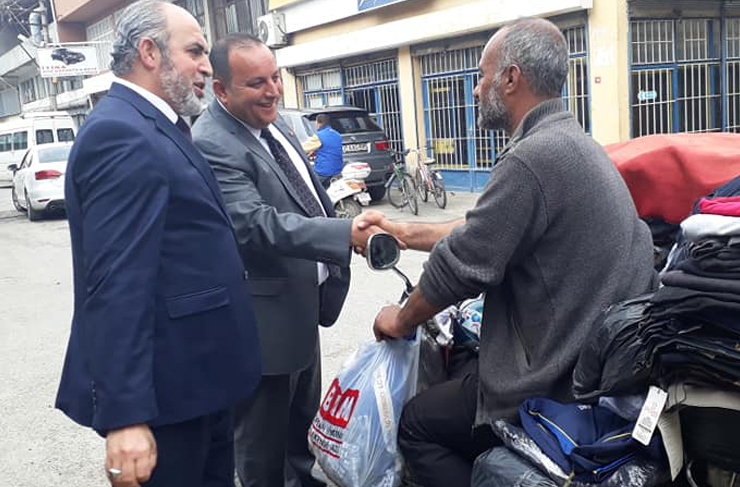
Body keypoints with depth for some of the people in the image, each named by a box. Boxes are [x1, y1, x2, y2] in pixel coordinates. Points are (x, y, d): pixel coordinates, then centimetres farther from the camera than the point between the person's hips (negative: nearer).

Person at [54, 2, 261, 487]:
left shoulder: (157, 128, 12)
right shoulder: (121, 134, -20)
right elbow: (116, 286, -26)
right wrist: (125, 415, -27)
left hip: (199, 373, 10)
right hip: (165, 385, -10)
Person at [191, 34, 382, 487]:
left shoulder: (271, 121, 7)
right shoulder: (213, 145, -23)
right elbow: (257, 225, -32)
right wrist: (346, 234, -39)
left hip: (302, 301, 10)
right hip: (266, 319, -9)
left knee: (305, 418, 27)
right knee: (263, 440, 10)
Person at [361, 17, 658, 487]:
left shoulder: (532, 158, -24)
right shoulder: (574, 141, 8)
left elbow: (460, 266, -18)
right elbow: (486, 231, 12)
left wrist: (402, 320, -1)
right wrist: (406, 232, 16)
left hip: (556, 386, -9)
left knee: (416, 423, 6)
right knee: (449, 369, 26)